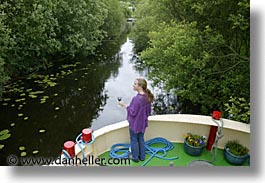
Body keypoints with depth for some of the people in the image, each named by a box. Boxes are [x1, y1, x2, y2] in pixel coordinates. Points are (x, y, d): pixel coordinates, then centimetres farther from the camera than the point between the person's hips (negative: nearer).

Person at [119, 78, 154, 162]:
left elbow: (133, 112, -23)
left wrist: (124, 105, -14)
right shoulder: (147, 97, -6)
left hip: (135, 124, -7)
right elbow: (148, 111, 4)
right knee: (141, 139, 23)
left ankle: (135, 157, 32)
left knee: (134, 140, 14)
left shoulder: (136, 98, -30)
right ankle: (142, 156, 38)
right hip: (143, 123, 7)